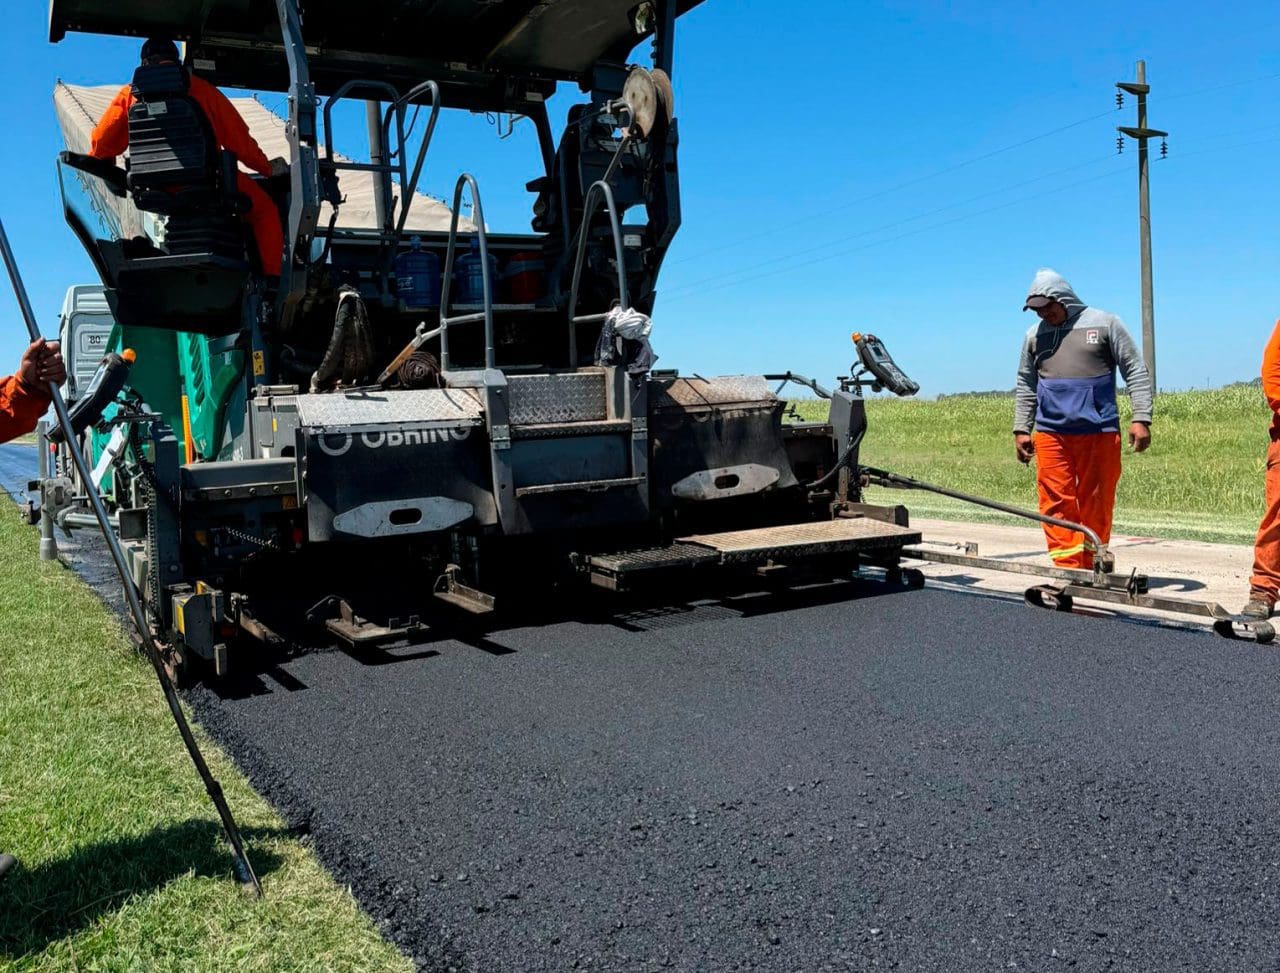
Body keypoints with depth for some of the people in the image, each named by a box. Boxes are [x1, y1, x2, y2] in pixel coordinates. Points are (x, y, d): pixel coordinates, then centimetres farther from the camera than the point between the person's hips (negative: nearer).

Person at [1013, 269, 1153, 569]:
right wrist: (1021, 429, 13)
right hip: (1050, 434, 3)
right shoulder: (1035, 335, 15)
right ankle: (1067, 567, -3)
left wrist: (1141, 418, -4)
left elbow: (1136, 372, 4)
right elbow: (1025, 386, 21)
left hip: (1099, 432, -2)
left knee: (1096, 504, 1)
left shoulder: (1105, 324, 5)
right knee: (1056, 502, -5)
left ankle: (1091, 570, 9)